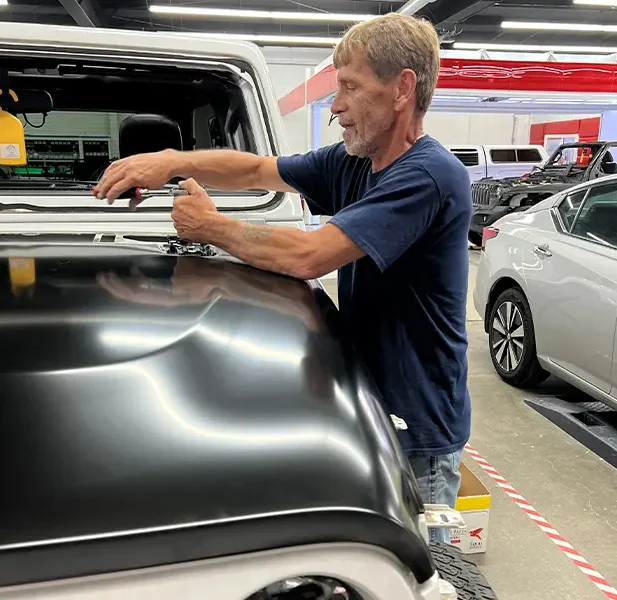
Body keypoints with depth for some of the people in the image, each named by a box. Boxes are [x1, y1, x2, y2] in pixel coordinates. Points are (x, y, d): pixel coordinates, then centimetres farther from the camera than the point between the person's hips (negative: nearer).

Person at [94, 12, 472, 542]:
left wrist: (210, 227, -15)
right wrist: (174, 161, -5)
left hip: (417, 434, -8)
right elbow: (256, 170, 12)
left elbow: (307, 257, -30)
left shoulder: (430, 175, -23)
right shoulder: (352, 162, 4)